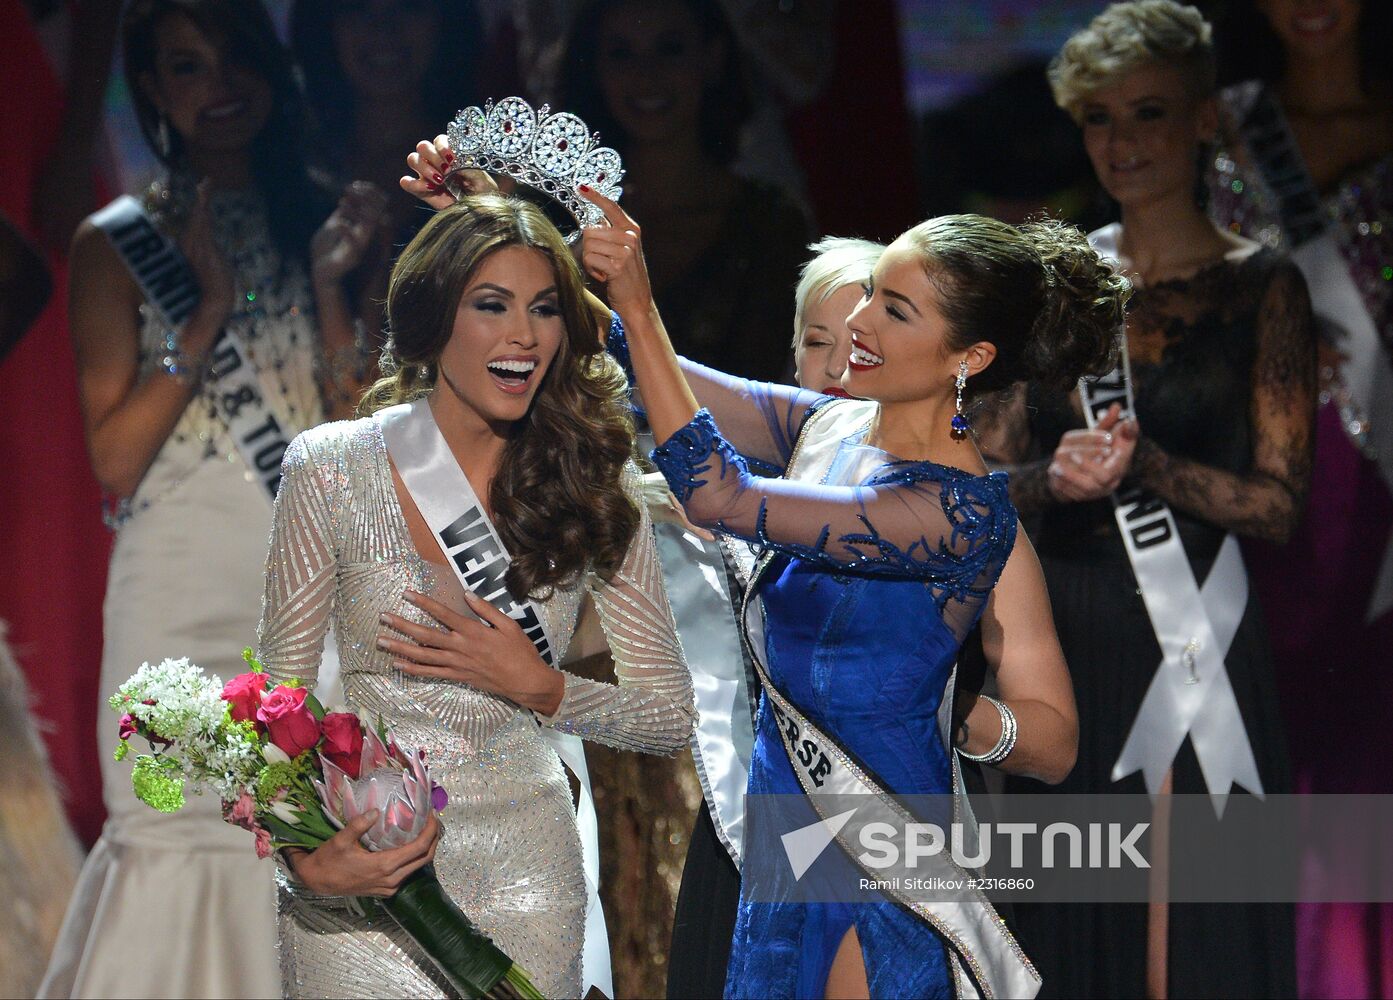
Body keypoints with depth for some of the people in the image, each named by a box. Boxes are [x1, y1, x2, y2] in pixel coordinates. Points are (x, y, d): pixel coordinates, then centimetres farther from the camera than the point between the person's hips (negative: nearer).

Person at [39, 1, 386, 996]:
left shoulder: (316, 222, 13)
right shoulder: (120, 242, 5)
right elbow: (116, 459, -3)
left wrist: (328, 285, -4)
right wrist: (211, 308, -9)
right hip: (185, 594, -2)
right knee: (181, 835, -7)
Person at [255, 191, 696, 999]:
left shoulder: (593, 480, -1)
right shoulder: (330, 469, -5)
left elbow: (671, 717, 2)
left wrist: (537, 687, -14)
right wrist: (305, 852, -19)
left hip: (523, 878, 1)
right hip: (361, 872, -1)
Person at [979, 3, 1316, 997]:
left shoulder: (1261, 285, 0)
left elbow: (1277, 501, -5)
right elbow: (995, 474, 11)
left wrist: (1143, 466, -19)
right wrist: (1053, 477, -10)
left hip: (1190, 639, -3)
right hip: (1061, 637, 3)